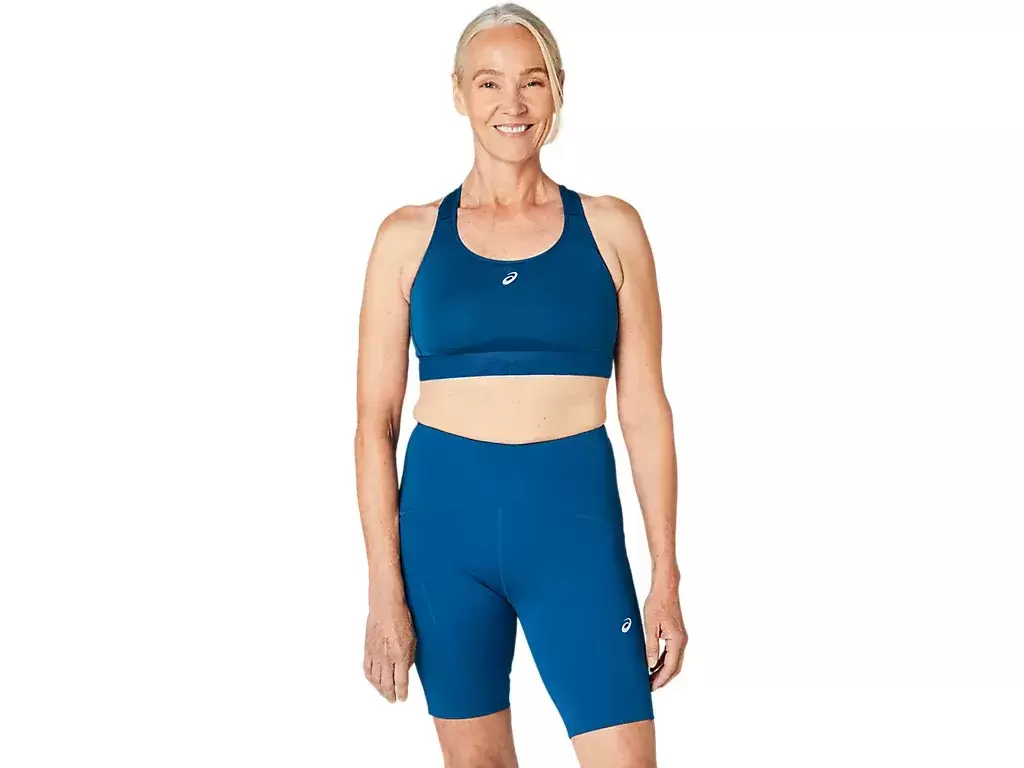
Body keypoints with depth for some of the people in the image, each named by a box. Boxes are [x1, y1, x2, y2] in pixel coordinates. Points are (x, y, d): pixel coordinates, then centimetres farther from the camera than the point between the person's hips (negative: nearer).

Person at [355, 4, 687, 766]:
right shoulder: (409, 236, 3)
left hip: (574, 526, -1)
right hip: (444, 521, 1)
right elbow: (376, 421, 2)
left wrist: (667, 580, -1)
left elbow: (645, 411, 3)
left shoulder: (610, 228, 3)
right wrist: (386, 591, -4)